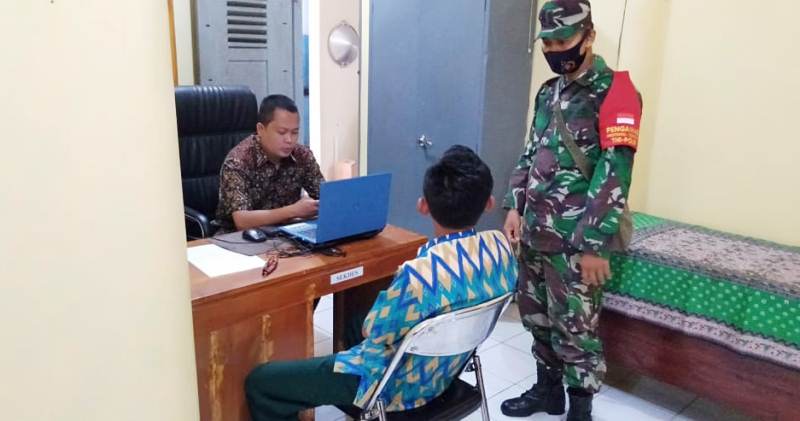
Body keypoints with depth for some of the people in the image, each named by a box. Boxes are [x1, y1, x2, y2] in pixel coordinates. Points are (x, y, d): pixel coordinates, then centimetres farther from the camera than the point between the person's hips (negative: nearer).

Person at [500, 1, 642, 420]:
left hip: (574, 241, -7)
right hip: (534, 233, 7)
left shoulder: (614, 91, -11)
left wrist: (595, 244, -20)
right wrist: (515, 207, 7)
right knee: (536, 317, 17)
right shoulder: (549, 92, 12)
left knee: (575, 327, 3)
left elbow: (614, 174, -17)